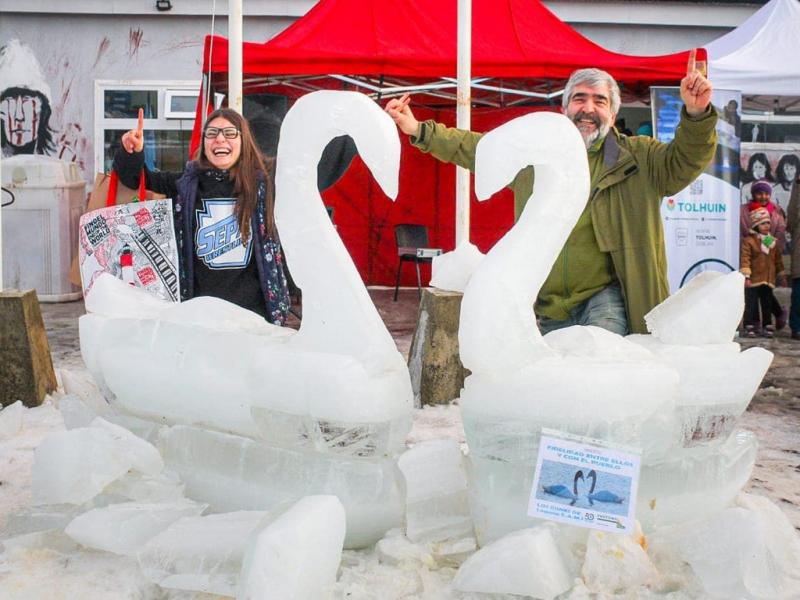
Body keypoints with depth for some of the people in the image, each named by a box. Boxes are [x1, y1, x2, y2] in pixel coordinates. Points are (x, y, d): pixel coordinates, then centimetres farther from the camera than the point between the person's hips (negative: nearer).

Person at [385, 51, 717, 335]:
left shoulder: (638, 158, 0)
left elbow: (684, 161, -12)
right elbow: (473, 148, 16)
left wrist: (697, 114, -32)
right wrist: (419, 131, 10)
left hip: (602, 297, -4)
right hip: (543, 308, 4)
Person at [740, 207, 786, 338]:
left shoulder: (773, 242, 12)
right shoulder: (748, 241, -8)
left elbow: (778, 260, 19)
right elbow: (745, 259, -13)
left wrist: (781, 275, 20)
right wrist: (746, 275, -20)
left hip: (768, 280, 5)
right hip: (753, 280, -5)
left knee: (767, 304, 11)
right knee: (751, 304, -2)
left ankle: (767, 327, 18)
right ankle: (749, 327, 5)